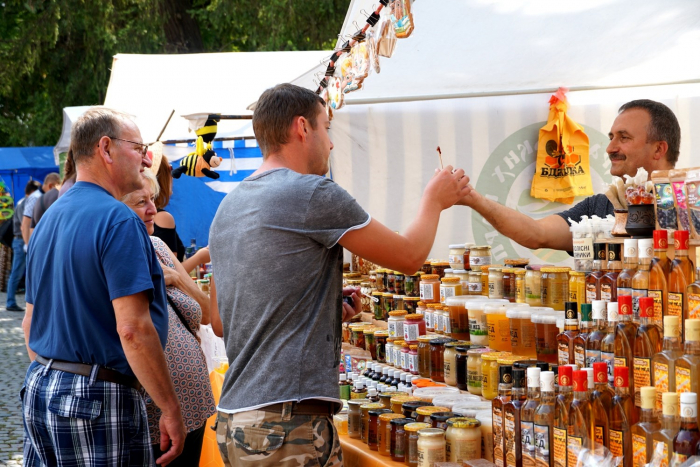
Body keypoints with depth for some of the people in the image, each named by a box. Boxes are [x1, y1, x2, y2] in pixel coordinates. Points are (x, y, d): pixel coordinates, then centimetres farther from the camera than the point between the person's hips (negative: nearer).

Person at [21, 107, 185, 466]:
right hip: (99, 397, -9)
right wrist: (171, 409, -16)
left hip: (39, 387, 9)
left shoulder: (48, 219, 13)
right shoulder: (118, 221, -15)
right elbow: (133, 329, -21)